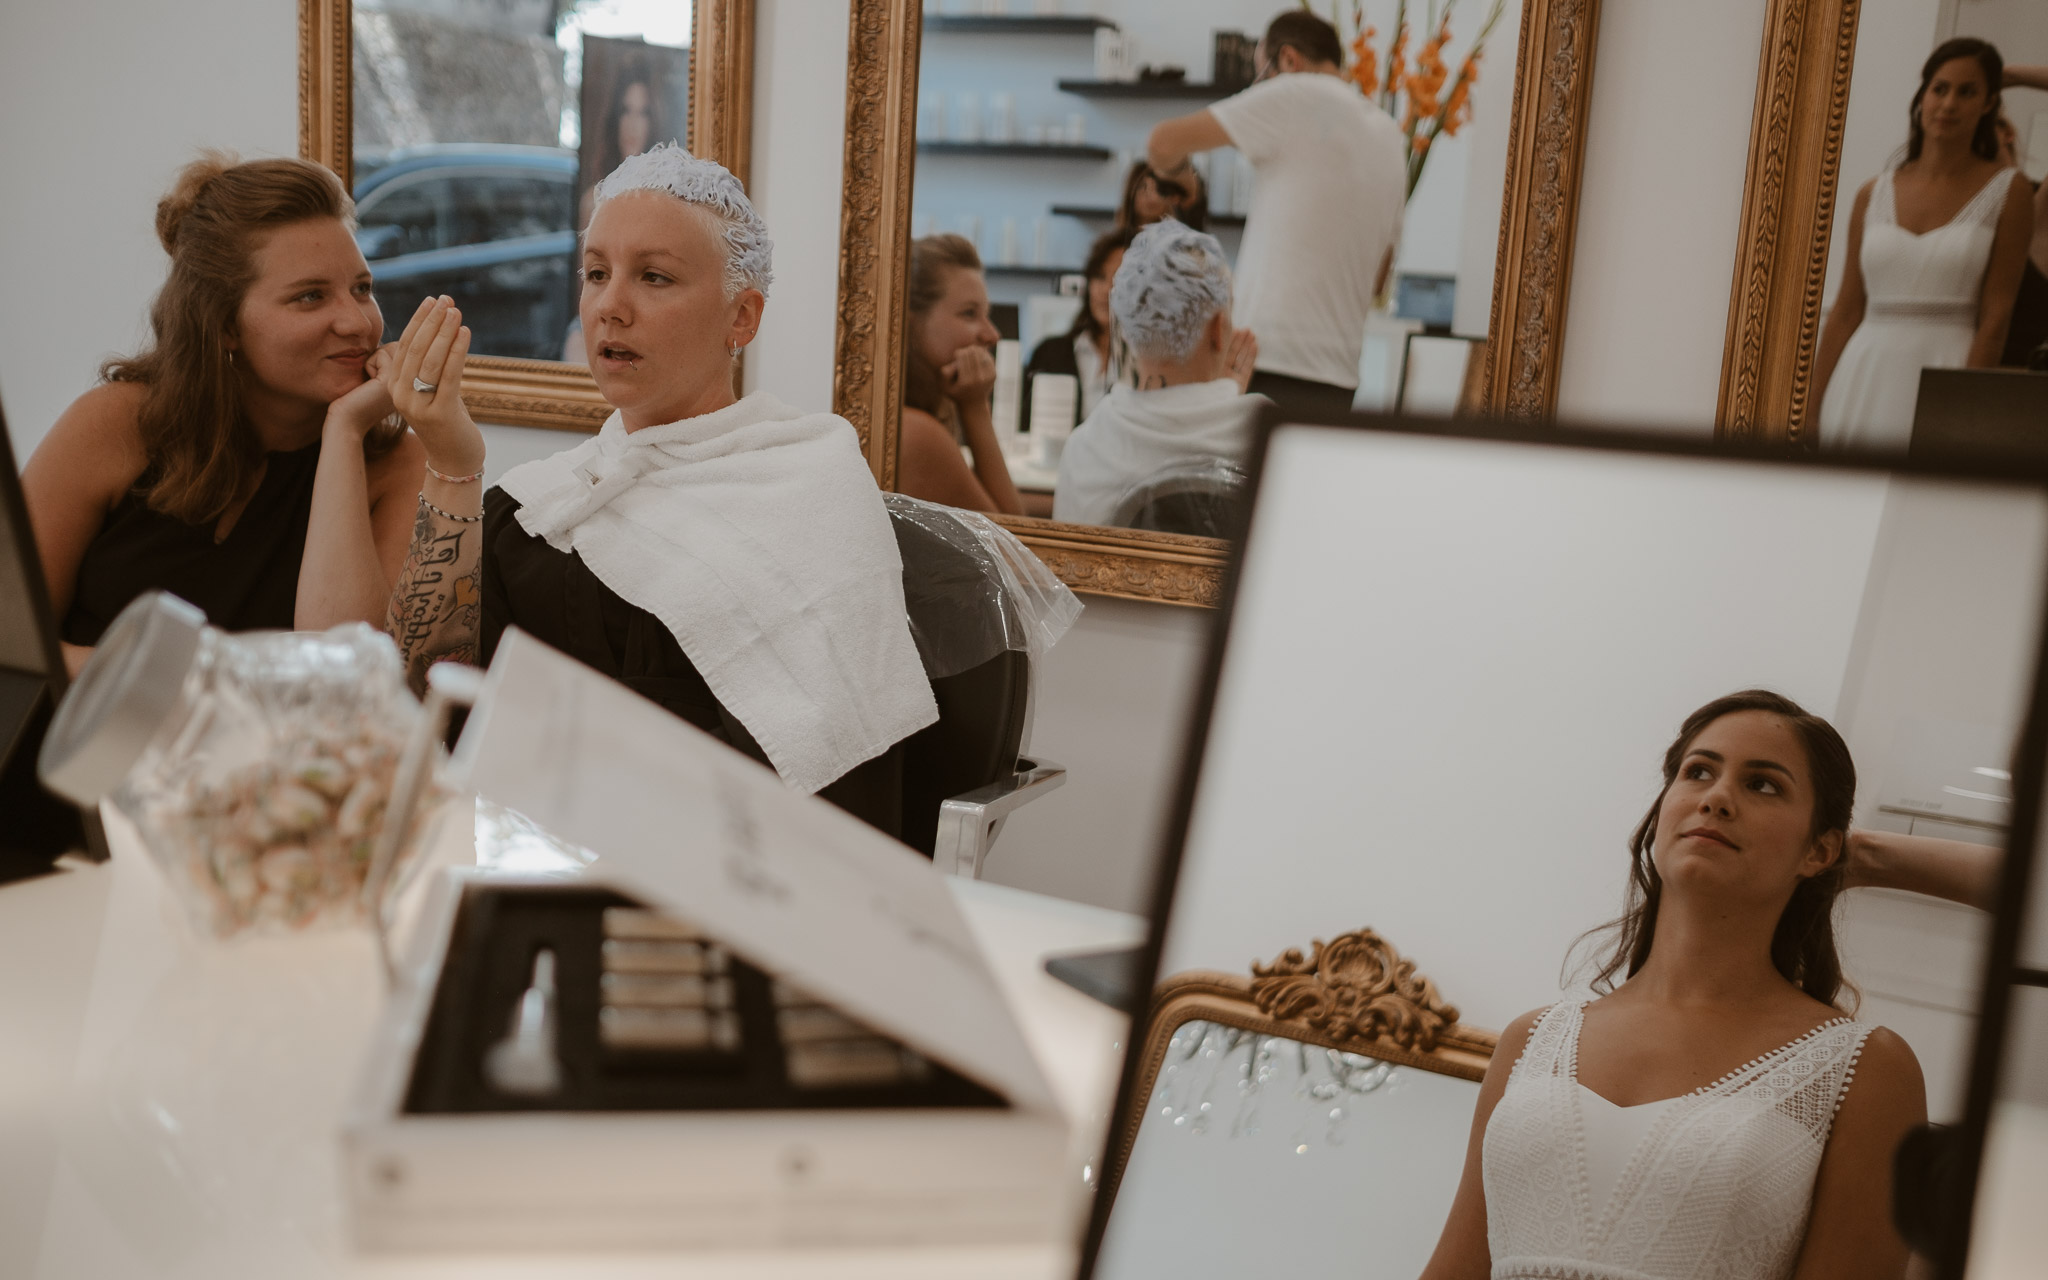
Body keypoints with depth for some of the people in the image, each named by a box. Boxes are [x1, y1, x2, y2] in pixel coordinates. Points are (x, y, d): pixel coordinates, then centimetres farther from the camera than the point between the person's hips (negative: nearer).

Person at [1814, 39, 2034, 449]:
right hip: (1863, 375, 3)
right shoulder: (1874, 194, 10)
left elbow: (1995, 320, -5)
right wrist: (1812, 408, 5)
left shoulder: (2006, 192, 1)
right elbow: (1845, 312, 9)